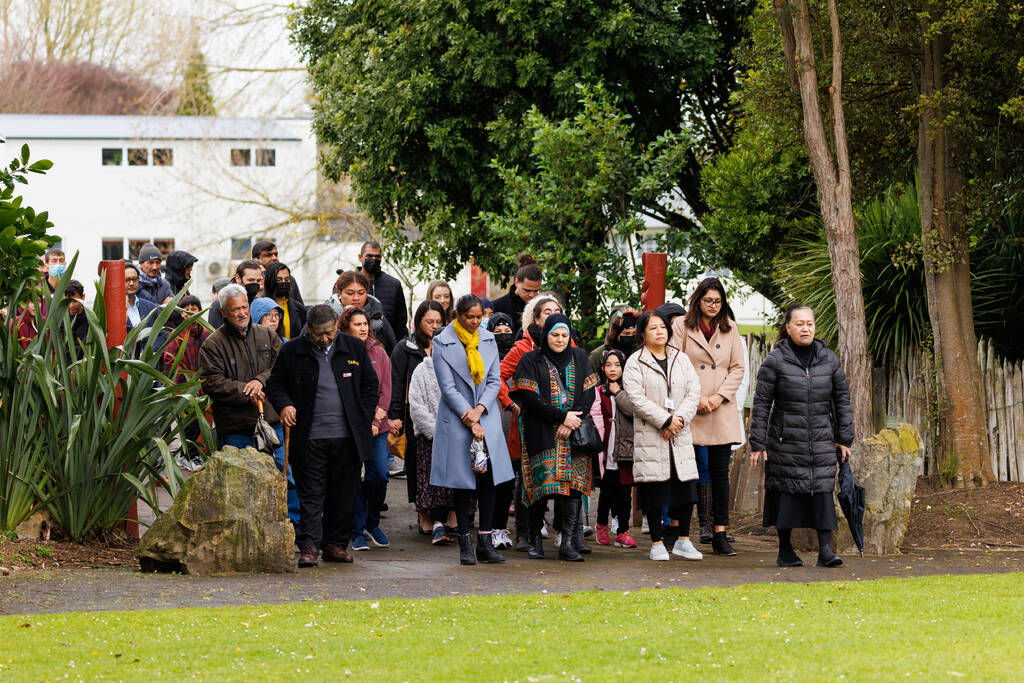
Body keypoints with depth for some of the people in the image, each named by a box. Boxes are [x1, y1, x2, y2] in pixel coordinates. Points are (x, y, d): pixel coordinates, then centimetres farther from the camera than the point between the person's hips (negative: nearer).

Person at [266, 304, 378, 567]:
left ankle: (335, 544, 16)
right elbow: (275, 383, 9)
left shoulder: (354, 348, 6)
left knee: (343, 493, 6)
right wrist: (284, 405, -10)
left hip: (347, 437, 2)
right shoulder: (292, 351, 1)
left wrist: (363, 418, 5)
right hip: (310, 436, -2)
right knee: (311, 494, -4)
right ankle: (309, 547, -4)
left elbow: (370, 384, 13)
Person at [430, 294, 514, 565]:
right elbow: (448, 388, -9)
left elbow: (494, 380, 6)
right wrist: (470, 422, -13)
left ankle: (485, 543, 3)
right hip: (456, 419, -3)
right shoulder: (442, 344, -5)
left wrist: (478, 411, -9)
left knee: (488, 479, -2)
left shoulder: (488, 340, 7)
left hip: (487, 418, 3)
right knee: (463, 483, -1)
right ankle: (465, 545, 5)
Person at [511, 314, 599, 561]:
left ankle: (568, 543, -10)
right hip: (542, 434, -2)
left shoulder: (579, 358, 12)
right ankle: (535, 539, 6)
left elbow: (589, 393, 6)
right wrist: (562, 417, -14)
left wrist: (572, 423, -8)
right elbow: (531, 398, -8)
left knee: (574, 484, -9)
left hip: (573, 433, 2)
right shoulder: (531, 361, 1)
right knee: (542, 484, -7)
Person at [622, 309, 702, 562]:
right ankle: (657, 543, 5)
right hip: (650, 436, -4)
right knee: (655, 489, -3)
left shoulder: (681, 359, 13)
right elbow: (637, 399, -10)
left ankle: (683, 540, 12)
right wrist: (665, 421, -15)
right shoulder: (635, 363, 0)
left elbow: (694, 391, 6)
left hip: (680, 436, 4)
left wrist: (680, 419, -10)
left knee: (686, 486, 1)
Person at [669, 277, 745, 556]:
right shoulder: (682, 326, 2)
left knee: (720, 472, 0)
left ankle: (719, 535, 0)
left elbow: (737, 368, 9)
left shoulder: (730, 329, 12)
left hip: (721, 409, 2)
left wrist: (720, 396, -5)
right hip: (689, 409, -2)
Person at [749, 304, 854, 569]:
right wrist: (757, 443, -6)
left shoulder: (829, 360, 6)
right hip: (786, 441, -2)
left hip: (821, 439, 2)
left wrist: (844, 438, 11)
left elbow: (842, 400, 13)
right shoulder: (775, 361, -4)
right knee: (787, 492, 2)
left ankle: (825, 549, -6)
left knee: (823, 488, -7)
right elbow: (761, 402, -3)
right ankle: (785, 550, 14)